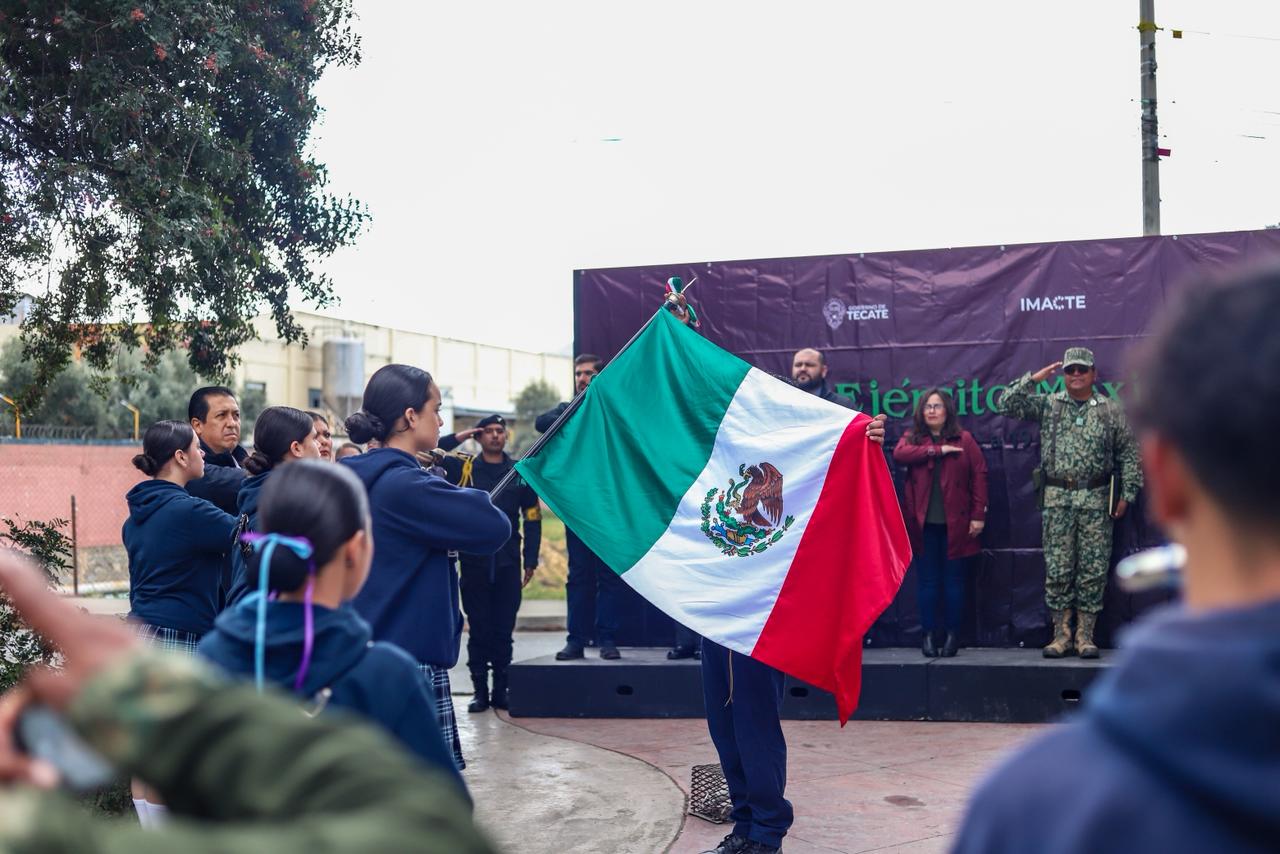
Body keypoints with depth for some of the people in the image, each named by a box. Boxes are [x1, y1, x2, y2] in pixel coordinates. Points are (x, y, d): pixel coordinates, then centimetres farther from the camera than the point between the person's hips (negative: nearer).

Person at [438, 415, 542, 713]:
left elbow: (532, 518, 8)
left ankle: (501, 691, 13)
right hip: (474, 563, -1)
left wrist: (531, 560, 4)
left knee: (503, 630, 5)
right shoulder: (463, 468, 4)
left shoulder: (521, 472, 6)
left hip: (508, 564, 1)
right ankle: (480, 691, 10)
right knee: (478, 630, 4)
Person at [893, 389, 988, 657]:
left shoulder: (963, 439, 6)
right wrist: (937, 450, -15)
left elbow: (979, 475, 1)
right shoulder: (912, 438, 10)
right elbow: (899, 454, -12)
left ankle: (952, 634, 12)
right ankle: (928, 635, 10)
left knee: (954, 580, 3)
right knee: (927, 580, 3)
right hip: (924, 523, 1)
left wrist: (978, 514, -6)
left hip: (955, 523, -1)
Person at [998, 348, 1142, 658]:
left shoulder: (1111, 410, 7)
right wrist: (1034, 378, -4)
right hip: (1057, 499, 1)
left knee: (1093, 570, 1)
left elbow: (1129, 453, 7)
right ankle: (1061, 634, 8)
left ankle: (1085, 635, 8)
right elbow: (1007, 405, -1)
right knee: (1057, 569, 1)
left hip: (1096, 500, 0)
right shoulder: (1047, 405, 8)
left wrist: (1127, 494, 1)